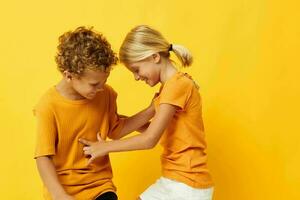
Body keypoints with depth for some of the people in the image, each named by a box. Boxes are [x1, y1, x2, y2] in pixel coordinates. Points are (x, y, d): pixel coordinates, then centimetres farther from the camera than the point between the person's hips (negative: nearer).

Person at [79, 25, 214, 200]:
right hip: (178, 180, 8)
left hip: (186, 185, -8)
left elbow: (150, 139, -18)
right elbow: (159, 131, 13)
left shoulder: (178, 84, -17)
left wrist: (106, 147, -7)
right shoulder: (172, 85, 12)